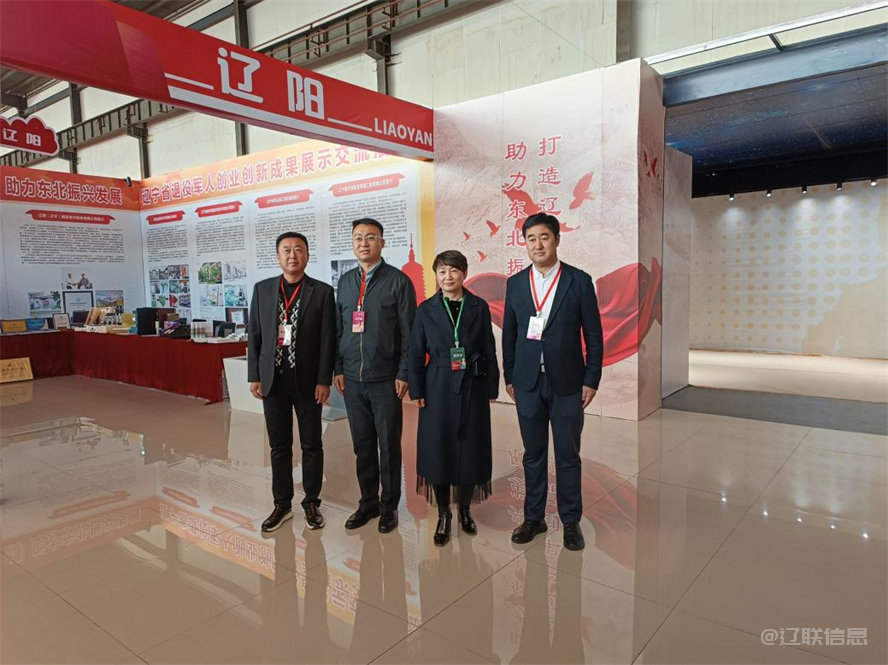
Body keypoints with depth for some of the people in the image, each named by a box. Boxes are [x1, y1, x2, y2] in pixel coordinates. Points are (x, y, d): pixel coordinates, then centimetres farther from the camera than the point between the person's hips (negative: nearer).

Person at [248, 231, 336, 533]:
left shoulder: (322, 291, -3)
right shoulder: (262, 289, 6)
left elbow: (328, 340, -5)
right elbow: (254, 336, 7)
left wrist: (324, 381, -9)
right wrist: (254, 376, 1)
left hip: (307, 380, -2)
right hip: (273, 380, 2)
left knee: (312, 445, 8)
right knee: (279, 446, 11)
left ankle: (312, 502, 23)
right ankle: (282, 504, 24)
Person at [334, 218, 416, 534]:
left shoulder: (398, 280, -3)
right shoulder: (345, 281, 11)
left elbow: (408, 332, -6)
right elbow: (338, 329, 13)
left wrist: (403, 374, -10)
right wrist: (338, 369, 7)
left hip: (385, 379, -4)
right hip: (352, 379, 4)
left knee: (389, 445, 6)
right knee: (362, 445, 12)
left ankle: (389, 506, 21)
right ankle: (368, 502, 26)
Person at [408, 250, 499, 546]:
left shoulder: (479, 307, 2)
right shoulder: (426, 309, 2)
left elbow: (489, 351, 4)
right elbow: (416, 354, 2)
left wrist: (491, 389, 1)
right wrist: (416, 391, -3)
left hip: (472, 389, 1)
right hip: (438, 389, 0)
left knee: (470, 450, 7)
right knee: (438, 451, 4)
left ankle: (465, 510, 28)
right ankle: (443, 515, 21)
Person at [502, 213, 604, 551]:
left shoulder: (579, 281, -3)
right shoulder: (515, 283, 4)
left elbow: (593, 335, -2)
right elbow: (509, 334, 8)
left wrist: (591, 380, -4)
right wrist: (508, 377, 7)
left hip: (567, 383, -2)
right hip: (528, 383, 2)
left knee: (568, 456, 7)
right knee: (533, 454, 12)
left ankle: (571, 521, 23)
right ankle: (534, 517, 26)